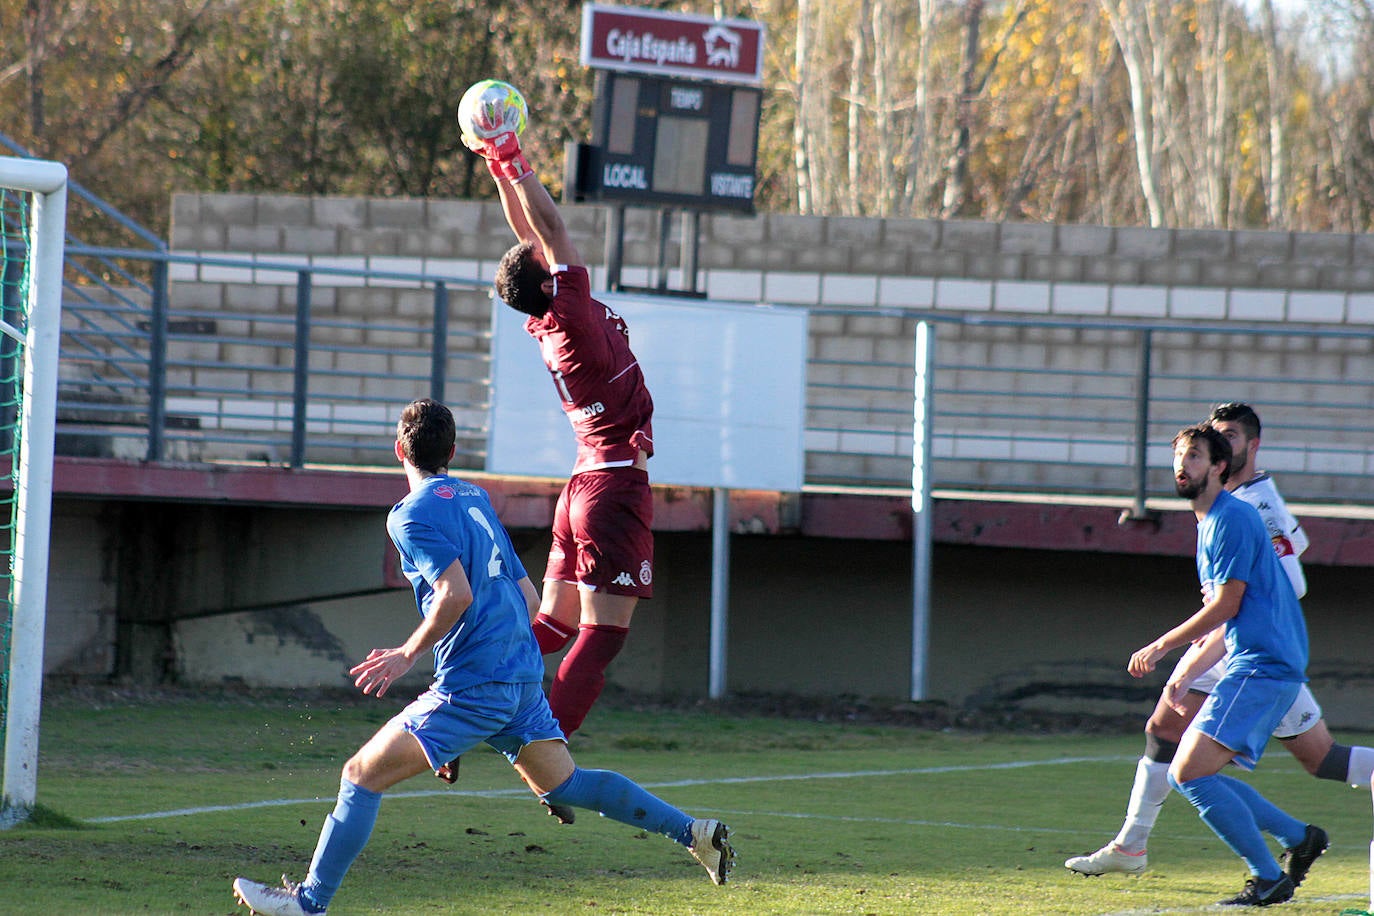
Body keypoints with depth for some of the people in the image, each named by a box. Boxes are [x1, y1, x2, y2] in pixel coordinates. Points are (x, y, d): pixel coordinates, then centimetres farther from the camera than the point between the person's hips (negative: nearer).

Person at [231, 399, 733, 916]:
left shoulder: (412, 515, -8)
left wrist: (408, 655, -11)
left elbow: (456, 594, -20)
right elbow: (527, 596, 19)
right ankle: (691, 833, 7)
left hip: (472, 686, -8)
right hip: (523, 675, 8)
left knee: (362, 774, -2)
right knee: (560, 782, 14)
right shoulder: (477, 499, 17)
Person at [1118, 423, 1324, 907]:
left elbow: (1226, 606, -15)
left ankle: (1269, 878, -12)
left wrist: (1160, 647, -10)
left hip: (1262, 667, -10)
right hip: (1247, 666, 10)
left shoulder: (1233, 518, -11)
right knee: (1187, 774, 9)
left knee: (1190, 772, -17)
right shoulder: (1209, 523, 21)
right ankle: (1299, 837, 13)